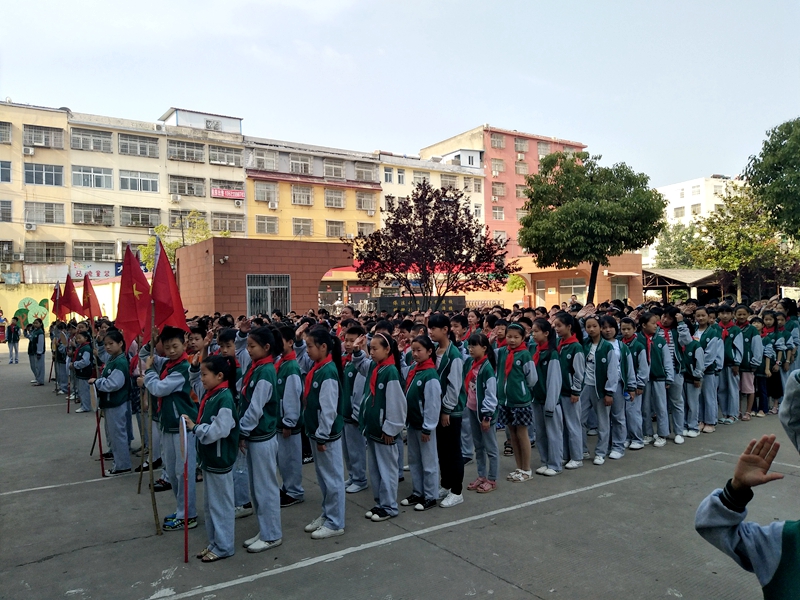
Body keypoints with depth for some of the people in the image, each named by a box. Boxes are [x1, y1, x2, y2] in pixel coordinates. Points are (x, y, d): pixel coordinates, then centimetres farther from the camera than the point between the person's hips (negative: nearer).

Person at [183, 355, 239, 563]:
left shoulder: (225, 398, -22)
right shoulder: (210, 394, 6)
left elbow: (219, 431, -26)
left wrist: (194, 427, -22)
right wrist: (193, 425, -1)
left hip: (220, 460, -10)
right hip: (208, 457, 10)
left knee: (221, 504, 4)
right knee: (210, 504, 19)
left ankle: (224, 547, 18)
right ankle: (214, 543, 32)